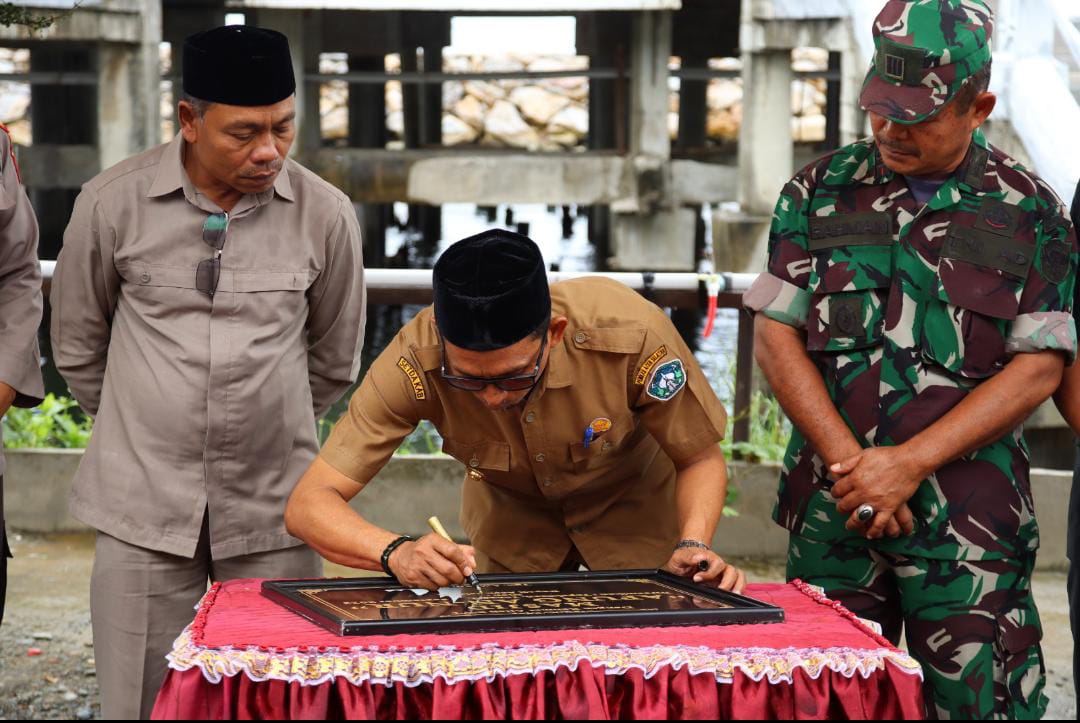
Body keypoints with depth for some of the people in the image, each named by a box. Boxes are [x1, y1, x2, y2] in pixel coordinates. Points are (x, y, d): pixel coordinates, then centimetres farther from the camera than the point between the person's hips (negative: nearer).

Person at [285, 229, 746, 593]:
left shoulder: (631, 336, -36)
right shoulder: (415, 360, -35)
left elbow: (700, 459, -17)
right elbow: (307, 504, -35)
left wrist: (692, 546, -36)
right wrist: (397, 553, -53)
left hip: (632, 515, 0)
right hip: (509, 522, 0)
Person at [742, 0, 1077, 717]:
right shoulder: (820, 192, 7)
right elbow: (777, 333, 3)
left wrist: (908, 463, -13)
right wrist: (850, 462, -9)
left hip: (969, 521, -2)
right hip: (833, 505, 2)